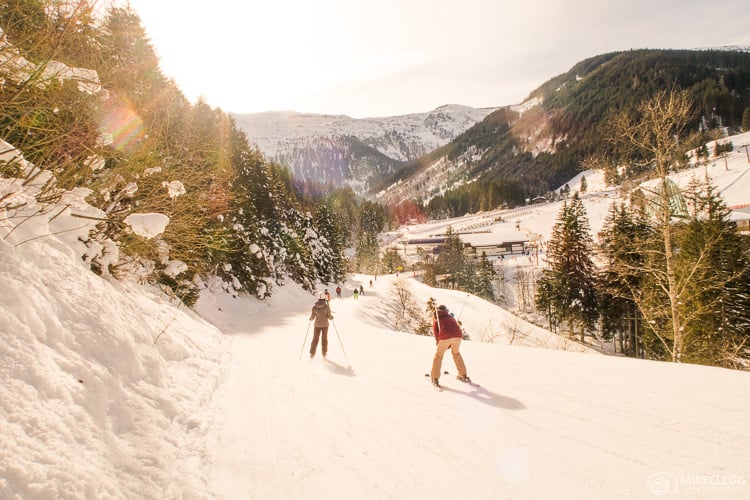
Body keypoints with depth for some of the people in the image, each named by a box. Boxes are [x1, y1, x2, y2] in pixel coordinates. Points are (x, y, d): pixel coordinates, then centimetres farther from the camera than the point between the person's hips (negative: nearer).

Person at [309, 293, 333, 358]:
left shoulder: (314, 306, -7)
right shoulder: (326, 306, -11)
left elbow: (312, 317, -4)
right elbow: (329, 316, -11)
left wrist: (310, 318, 19)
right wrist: (332, 317, 12)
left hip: (317, 324, 1)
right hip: (325, 324, -1)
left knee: (315, 338, 10)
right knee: (324, 338, 12)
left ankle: (312, 353, 4)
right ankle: (324, 353, 14)